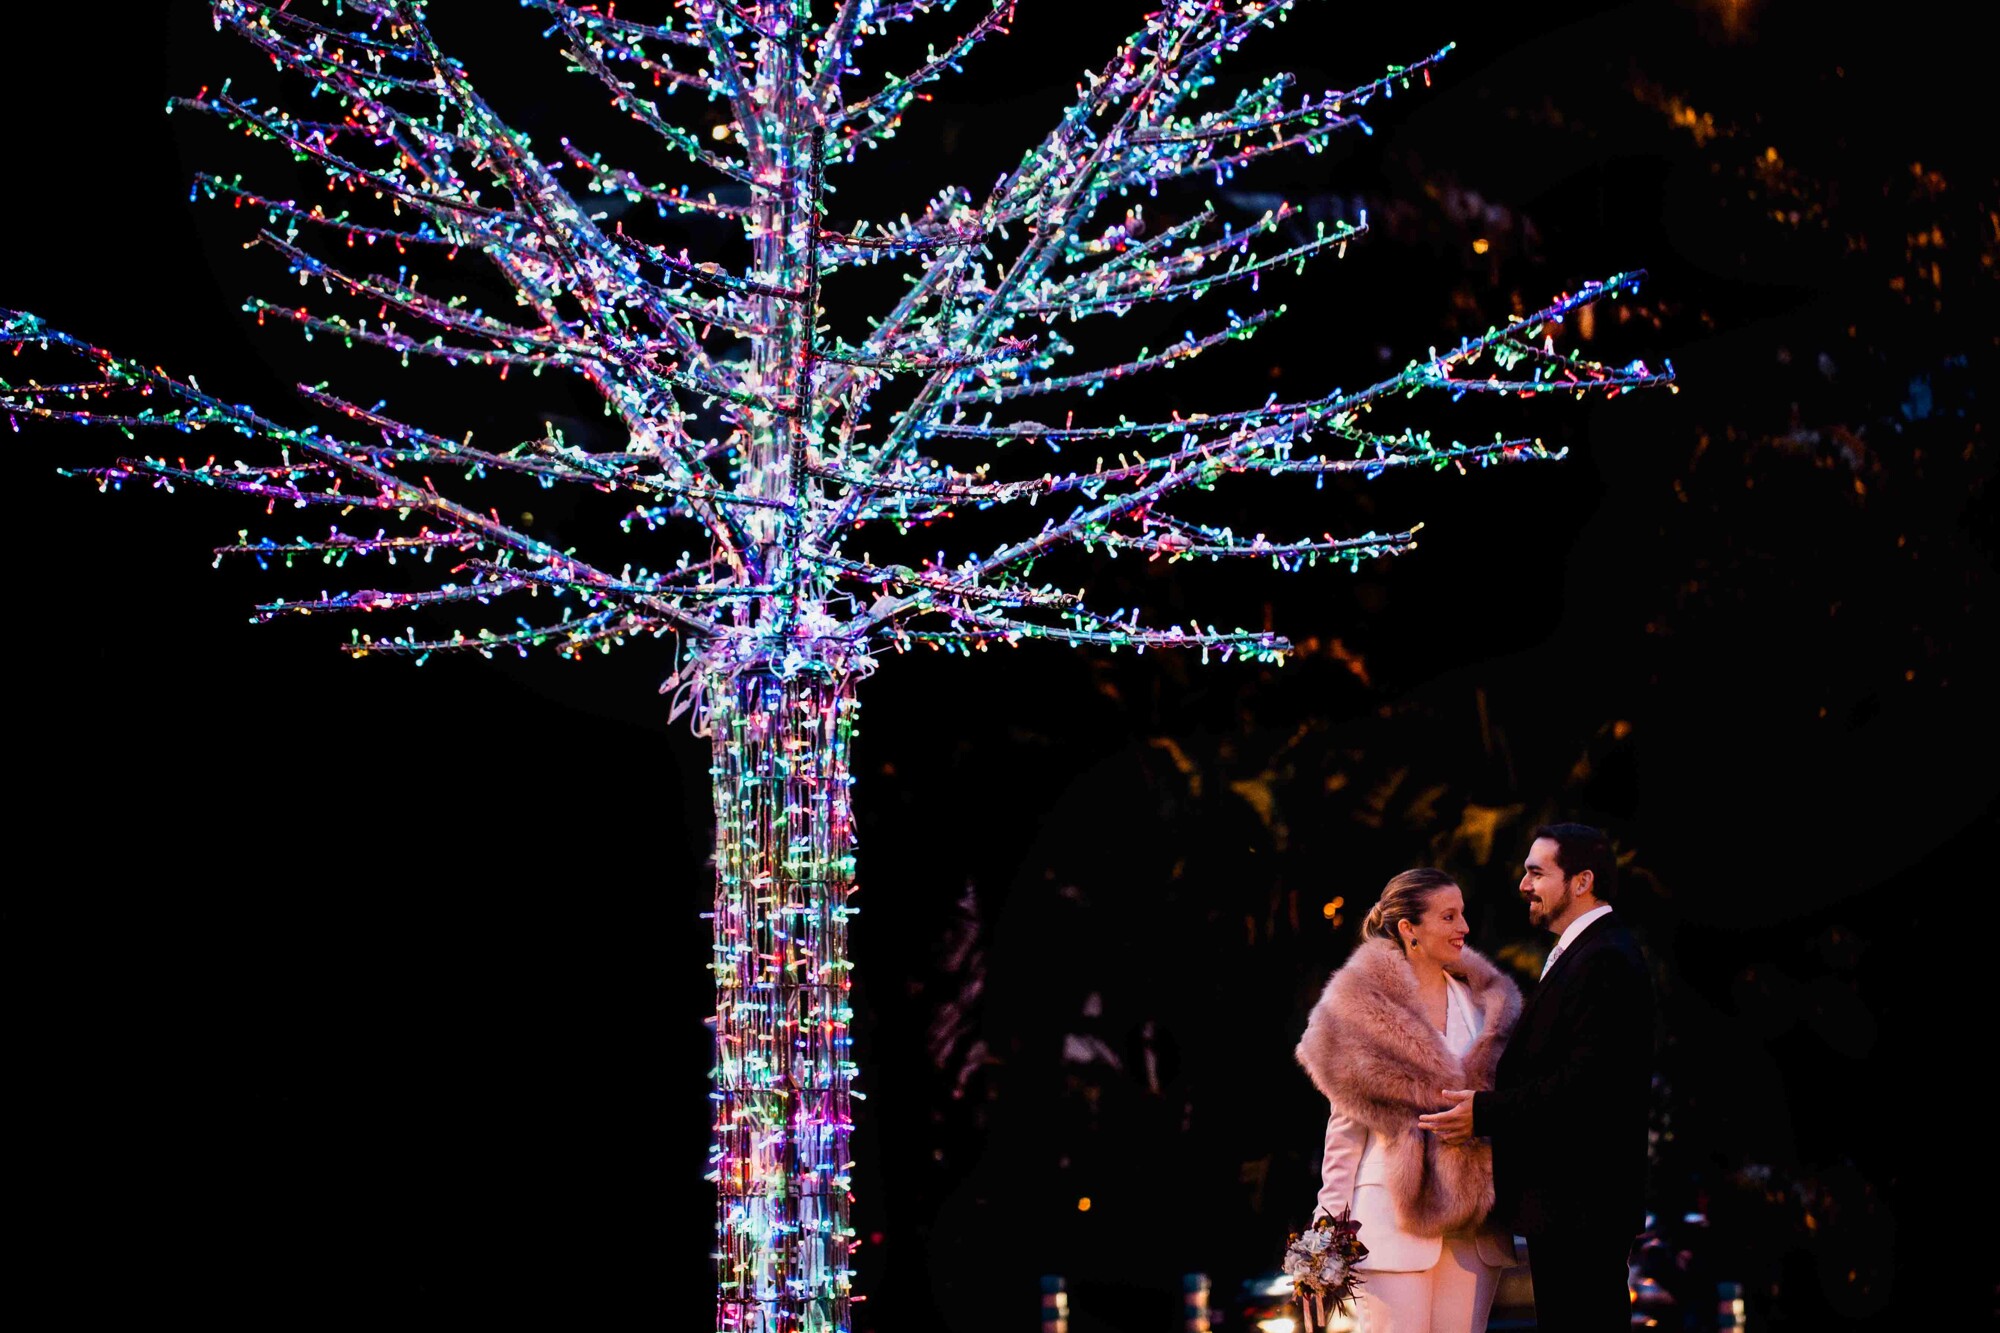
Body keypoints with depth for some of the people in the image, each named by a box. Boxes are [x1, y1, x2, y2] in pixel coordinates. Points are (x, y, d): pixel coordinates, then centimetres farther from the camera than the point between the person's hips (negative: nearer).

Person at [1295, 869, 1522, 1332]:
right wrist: (1330, 1226, -3)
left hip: (1474, 1221, 4)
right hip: (1392, 1215, -4)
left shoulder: (1484, 1002, 12)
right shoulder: (1363, 1009, -1)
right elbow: (1346, 1126, 0)